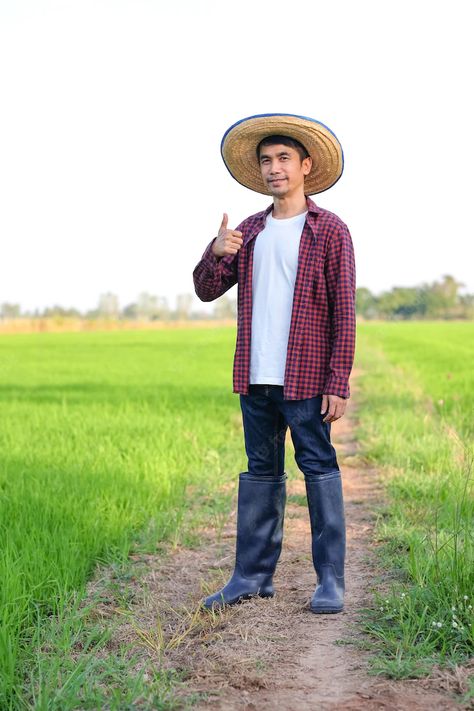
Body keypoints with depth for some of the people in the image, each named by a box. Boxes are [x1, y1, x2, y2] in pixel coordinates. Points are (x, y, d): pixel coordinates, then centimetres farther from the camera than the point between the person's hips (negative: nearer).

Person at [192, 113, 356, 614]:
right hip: (255, 378, 5)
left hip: (305, 380, -5)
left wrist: (338, 384, -11)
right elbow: (207, 290, 14)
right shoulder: (249, 232, 13)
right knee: (261, 472, 11)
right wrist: (215, 253, -8)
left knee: (319, 469, -1)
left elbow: (344, 312, -5)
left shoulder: (330, 231, -1)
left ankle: (330, 581, 6)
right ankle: (252, 576, 18)